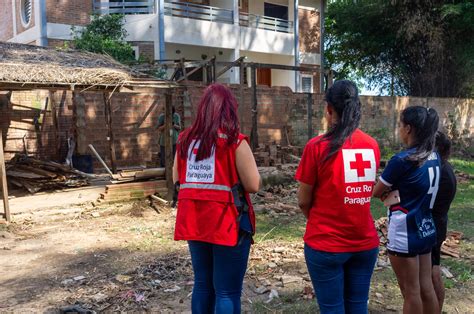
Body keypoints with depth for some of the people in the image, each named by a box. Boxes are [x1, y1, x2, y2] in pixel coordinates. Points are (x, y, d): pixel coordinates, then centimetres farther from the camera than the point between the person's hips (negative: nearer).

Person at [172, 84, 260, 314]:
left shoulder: (186, 139, 5)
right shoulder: (234, 140, -12)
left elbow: (177, 179, 15)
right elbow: (253, 185, -12)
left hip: (194, 223, 6)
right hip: (228, 224, -5)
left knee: (203, 284, 20)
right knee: (228, 291, 4)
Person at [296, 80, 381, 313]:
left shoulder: (317, 146, -14)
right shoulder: (372, 145, 1)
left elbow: (303, 201, -6)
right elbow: (365, 190, 10)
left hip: (326, 244, -4)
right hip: (366, 243, 5)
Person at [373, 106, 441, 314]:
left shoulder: (402, 160, -20)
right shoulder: (434, 157, 3)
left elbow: (376, 192, -10)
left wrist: (388, 191, 9)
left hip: (404, 234, -7)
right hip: (426, 230, 7)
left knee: (410, 292, 6)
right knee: (425, 288, 16)